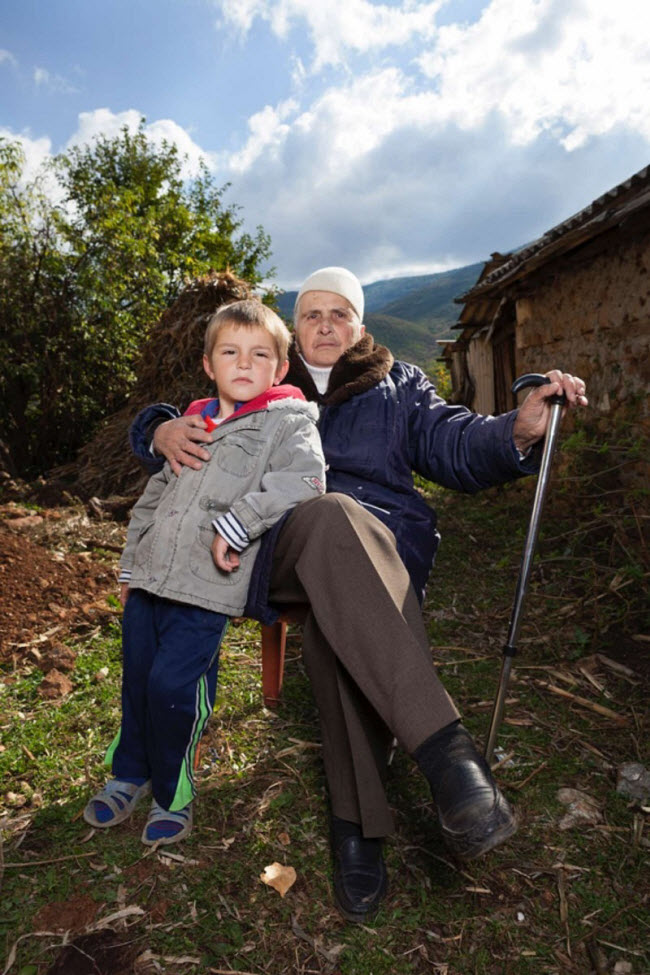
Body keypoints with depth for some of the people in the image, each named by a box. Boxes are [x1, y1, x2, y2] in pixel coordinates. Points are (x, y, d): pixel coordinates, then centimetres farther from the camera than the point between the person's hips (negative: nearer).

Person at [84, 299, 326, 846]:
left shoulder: (288, 420, -2)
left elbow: (304, 479, -21)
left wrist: (234, 526, -24)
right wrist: (131, 566, 18)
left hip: (207, 590, -6)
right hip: (149, 581, 6)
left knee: (171, 685, -8)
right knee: (136, 681, 14)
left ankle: (173, 794, 19)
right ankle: (129, 776, 39)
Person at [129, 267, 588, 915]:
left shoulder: (398, 384, 24)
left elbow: (454, 445, 8)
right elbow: (163, 426, 24)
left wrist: (518, 430, -15)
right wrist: (165, 432, -3)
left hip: (383, 549, 1)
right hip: (286, 553, 0)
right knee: (329, 515, -40)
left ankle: (355, 822, -29)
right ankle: (444, 746, -47)